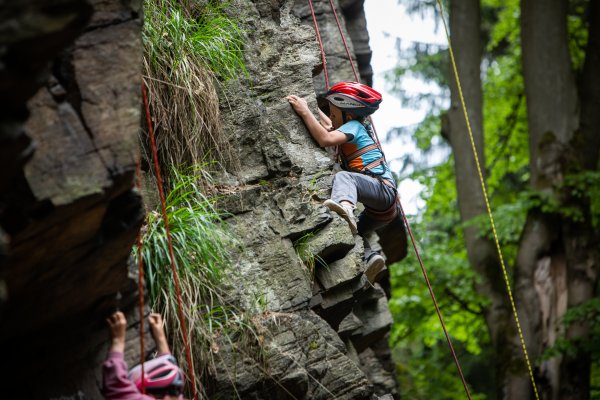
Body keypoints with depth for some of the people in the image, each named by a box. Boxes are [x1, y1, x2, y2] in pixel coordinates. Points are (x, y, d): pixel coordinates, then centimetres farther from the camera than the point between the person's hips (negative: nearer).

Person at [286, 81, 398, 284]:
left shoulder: (354, 126, -4)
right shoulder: (355, 126, 25)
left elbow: (325, 139, -22)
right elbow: (330, 128, 46)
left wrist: (304, 111, -17)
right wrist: (312, 108, 47)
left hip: (383, 189, -10)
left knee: (343, 176, -33)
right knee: (353, 230, 19)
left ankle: (345, 207, -64)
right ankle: (370, 258, -5)